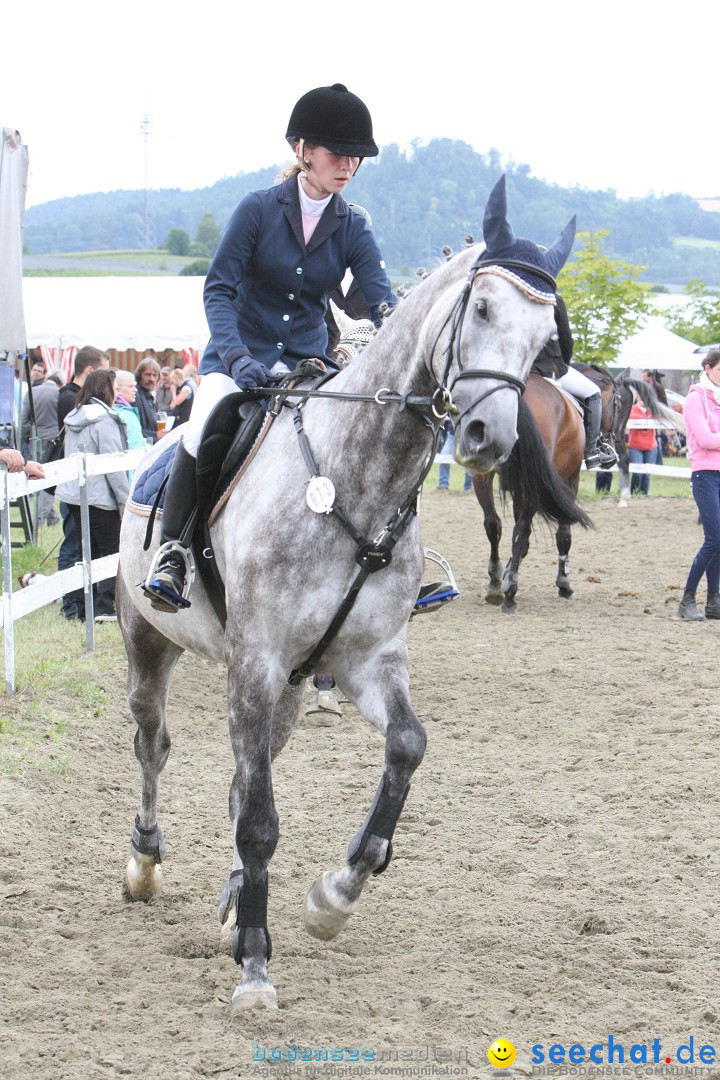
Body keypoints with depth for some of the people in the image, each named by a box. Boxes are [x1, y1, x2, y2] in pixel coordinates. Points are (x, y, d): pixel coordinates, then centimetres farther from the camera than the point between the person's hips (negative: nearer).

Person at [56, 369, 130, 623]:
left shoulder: (74, 419, 13)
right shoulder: (104, 420, -14)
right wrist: (126, 502, -12)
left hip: (73, 495, 8)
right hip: (99, 497, -8)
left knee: (89, 552, 13)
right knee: (113, 550, -1)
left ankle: (84, 607, 12)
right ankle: (106, 608, -5)